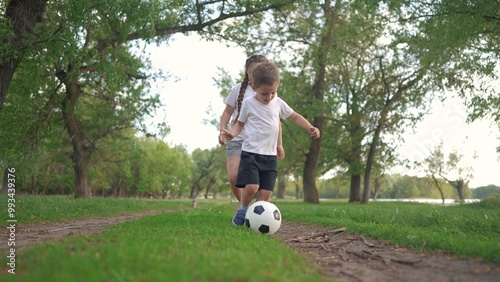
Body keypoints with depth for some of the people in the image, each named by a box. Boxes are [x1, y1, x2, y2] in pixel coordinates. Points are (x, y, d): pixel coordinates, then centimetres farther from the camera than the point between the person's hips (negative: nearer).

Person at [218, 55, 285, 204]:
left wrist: (279, 144, 10)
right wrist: (222, 130, -7)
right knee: (233, 177, -14)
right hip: (238, 140, -1)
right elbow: (227, 112, 8)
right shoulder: (239, 88, 5)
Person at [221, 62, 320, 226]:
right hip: (250, 152, -3)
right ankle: (243, 209, 6)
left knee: (266, 192, -4)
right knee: (251, 186, -20)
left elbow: (295, 117, 17)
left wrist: (310, 128, 3)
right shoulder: (248, 103, 0)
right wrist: (232, 133, -12)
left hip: (270, 156, 3)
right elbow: (240, 123, 9)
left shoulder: (279, 103, 8)